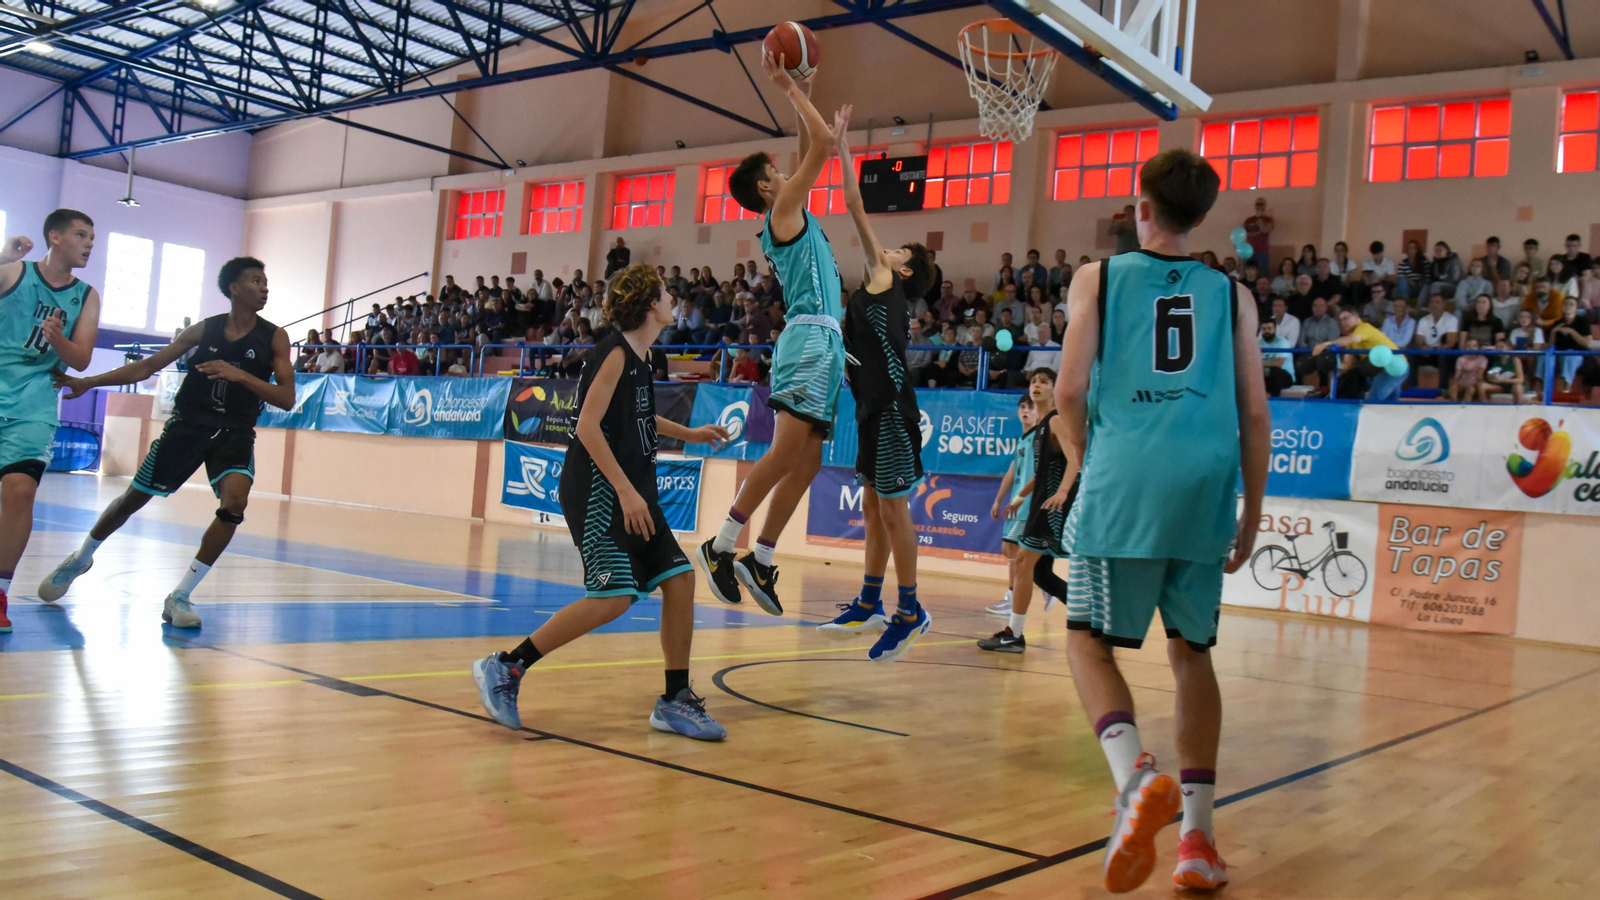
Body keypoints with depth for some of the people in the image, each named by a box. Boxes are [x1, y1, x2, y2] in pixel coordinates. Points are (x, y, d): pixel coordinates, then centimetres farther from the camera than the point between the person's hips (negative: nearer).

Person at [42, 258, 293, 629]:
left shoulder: (274, 337, -6)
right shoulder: (205, 329, -2)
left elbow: (287, 398, -16)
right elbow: (147, 367, 5)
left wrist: (239, 375, -28)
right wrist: (88, 383, 0)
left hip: (235, 433, -1)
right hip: (187, 424, 2)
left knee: (235, 501, -26)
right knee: (135, 497, 9)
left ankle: (181, 595, -13)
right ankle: (81, 558, 39)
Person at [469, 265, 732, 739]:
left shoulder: (638, 357, 15)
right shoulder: (616, 352, -11)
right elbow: (588, 425, -19)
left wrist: (689, 433, 42)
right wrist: (626, 492, -24)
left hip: (631, 492, 10)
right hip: (598, 490, -10)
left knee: (680, 578, 3)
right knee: (612, 596, -17)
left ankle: (675, 701, 10)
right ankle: (505, 668, -6)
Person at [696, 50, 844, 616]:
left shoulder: (793, 213, 24)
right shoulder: (783, 209, 0)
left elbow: (816, 150, 34)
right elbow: (822, 143, -6)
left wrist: (802, 93, 33)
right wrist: (788, 87, 2)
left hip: (824, 342, 10)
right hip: (810, 337, -10)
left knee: (807, 461, 4)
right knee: (788, 450, -17)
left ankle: (760, 559, 5)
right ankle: (721, 544, -15)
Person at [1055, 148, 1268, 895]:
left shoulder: (1100, 278, 10)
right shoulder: (1232, 294, 16)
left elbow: (1070, 391, 1)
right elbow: (1256, 416, 11)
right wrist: (1251, 516, 20)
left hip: (1127, 477, -3)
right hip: (1207, 481, 3)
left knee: (1089, 641, 6)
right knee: (1191, 652, 14)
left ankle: (1136, 776, -21)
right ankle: (1197, 838, 13)